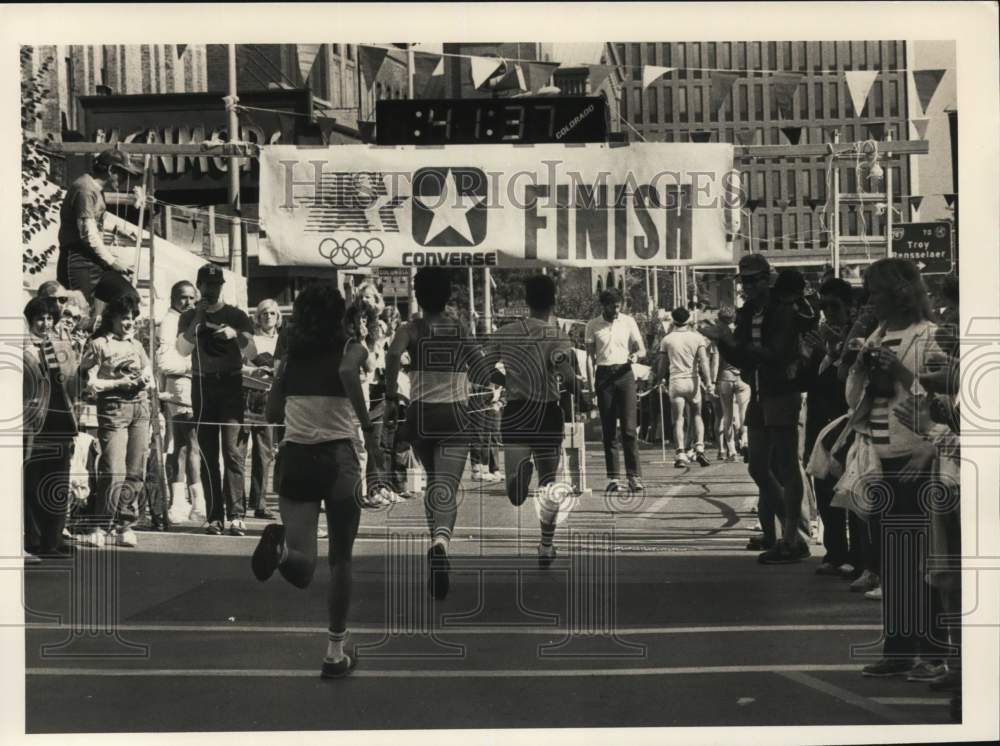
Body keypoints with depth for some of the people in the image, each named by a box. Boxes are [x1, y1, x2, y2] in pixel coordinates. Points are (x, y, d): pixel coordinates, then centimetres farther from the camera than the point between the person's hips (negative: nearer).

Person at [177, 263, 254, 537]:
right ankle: (215, 516, 2)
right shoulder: (189, 317, 11)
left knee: (232, 450, -11)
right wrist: (198, 320, -10)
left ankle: (236, 515, -14)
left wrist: (235, 334, -20)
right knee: (208, 453, 0)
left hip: (231, 383, -2)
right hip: (202, 386, 2)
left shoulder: (236, 315, 8)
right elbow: (183, 349, -2)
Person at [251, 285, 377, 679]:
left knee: (302, 569, -2)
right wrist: (366, 424, -15)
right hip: (337, 458, -2)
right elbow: (347, 372, -26)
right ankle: (335, 654, 14)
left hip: (294, 458, 3)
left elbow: (272, 414, 14)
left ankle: (281, 546, -38)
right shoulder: (351, 349, -2)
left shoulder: (288, 355, 9)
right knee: (340, 560, 13)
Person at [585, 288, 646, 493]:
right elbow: (589, 355, 8)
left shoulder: (628, 322, 7)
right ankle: (613, 477, 6)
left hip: (624, 374, 0)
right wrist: (589, 381, -3)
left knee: (629, 428, -8)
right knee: (608, 430, 2)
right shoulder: (593, 325, 7)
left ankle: (634, 476, -7)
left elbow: (642, 349, 7)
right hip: (603, 375, 0)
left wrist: (636, 354, -16)